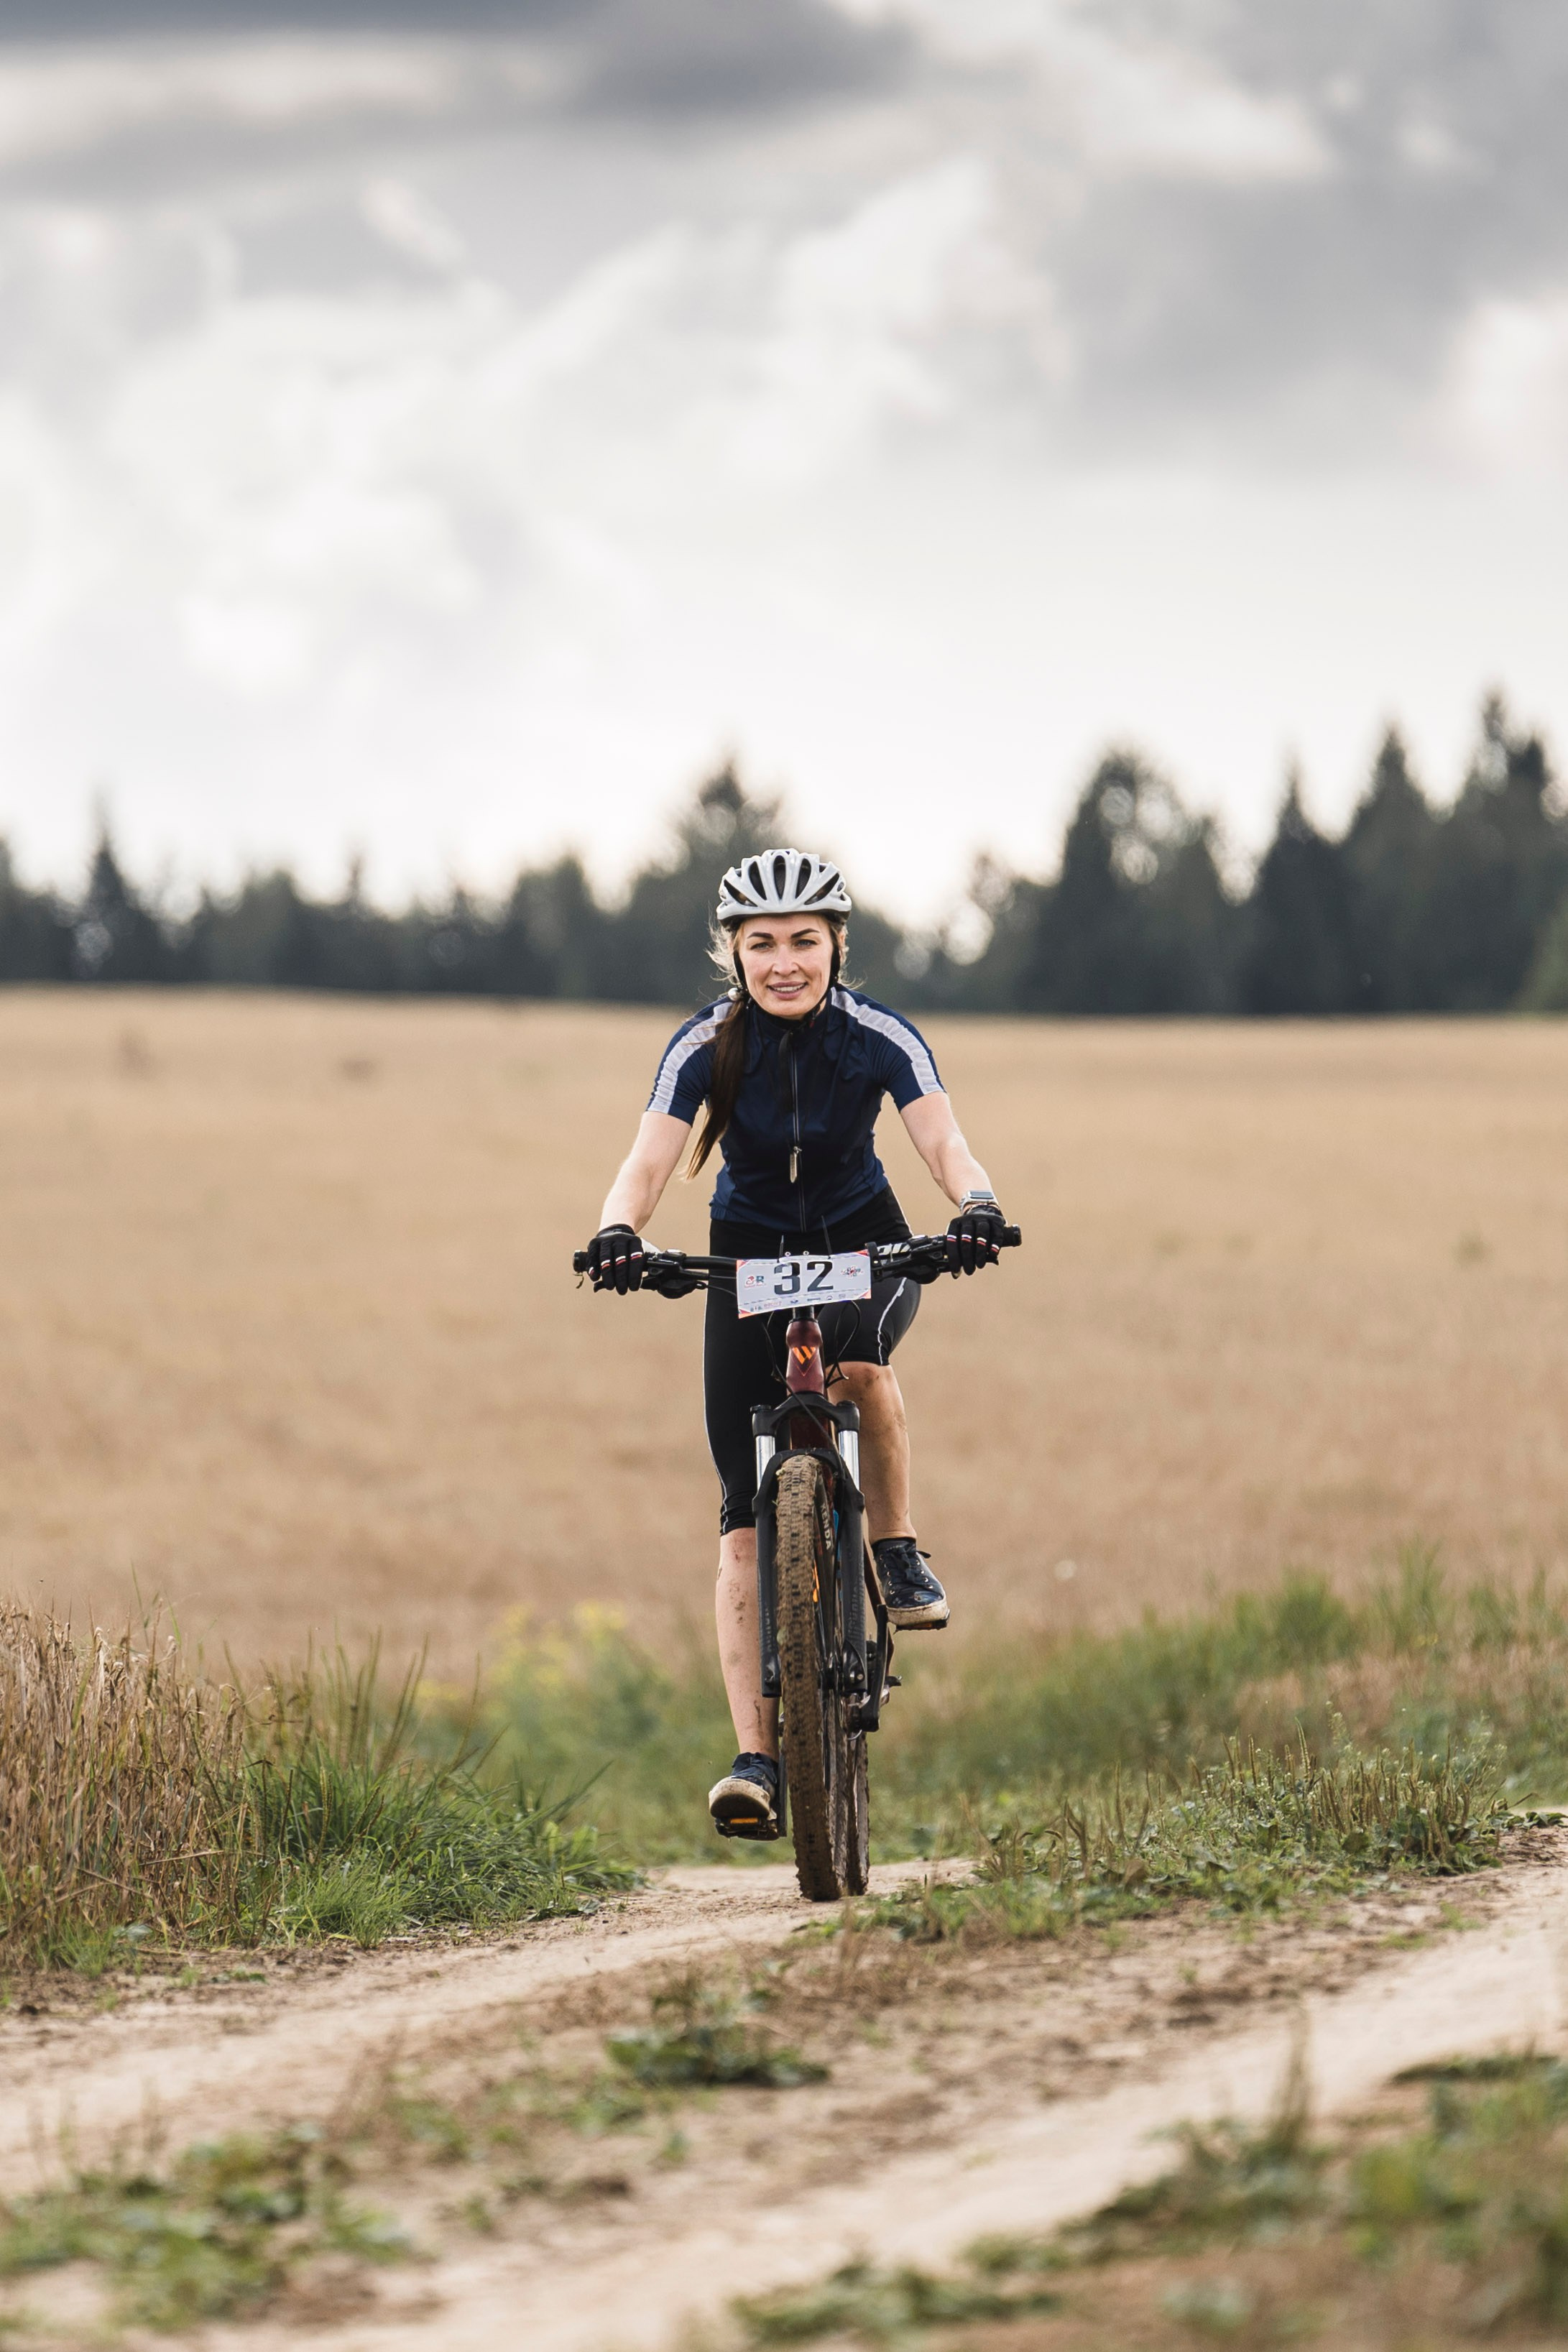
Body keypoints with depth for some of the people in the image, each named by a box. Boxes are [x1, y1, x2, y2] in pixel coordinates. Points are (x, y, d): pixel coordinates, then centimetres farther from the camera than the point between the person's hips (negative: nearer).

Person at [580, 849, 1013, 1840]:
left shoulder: (878, 1037, -18)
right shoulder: (706, 1045, -17)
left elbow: (943, 1140, -28)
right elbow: (648, 1163, -25)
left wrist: (978, 1207, -50)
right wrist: (618, 1234, -46)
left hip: (864, 1242, -1)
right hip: (751, 1255, 1)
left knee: (857, 1354, -38)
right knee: (748, 1523, -9)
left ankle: (899, 1550, -15)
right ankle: (757, 1758, -12)